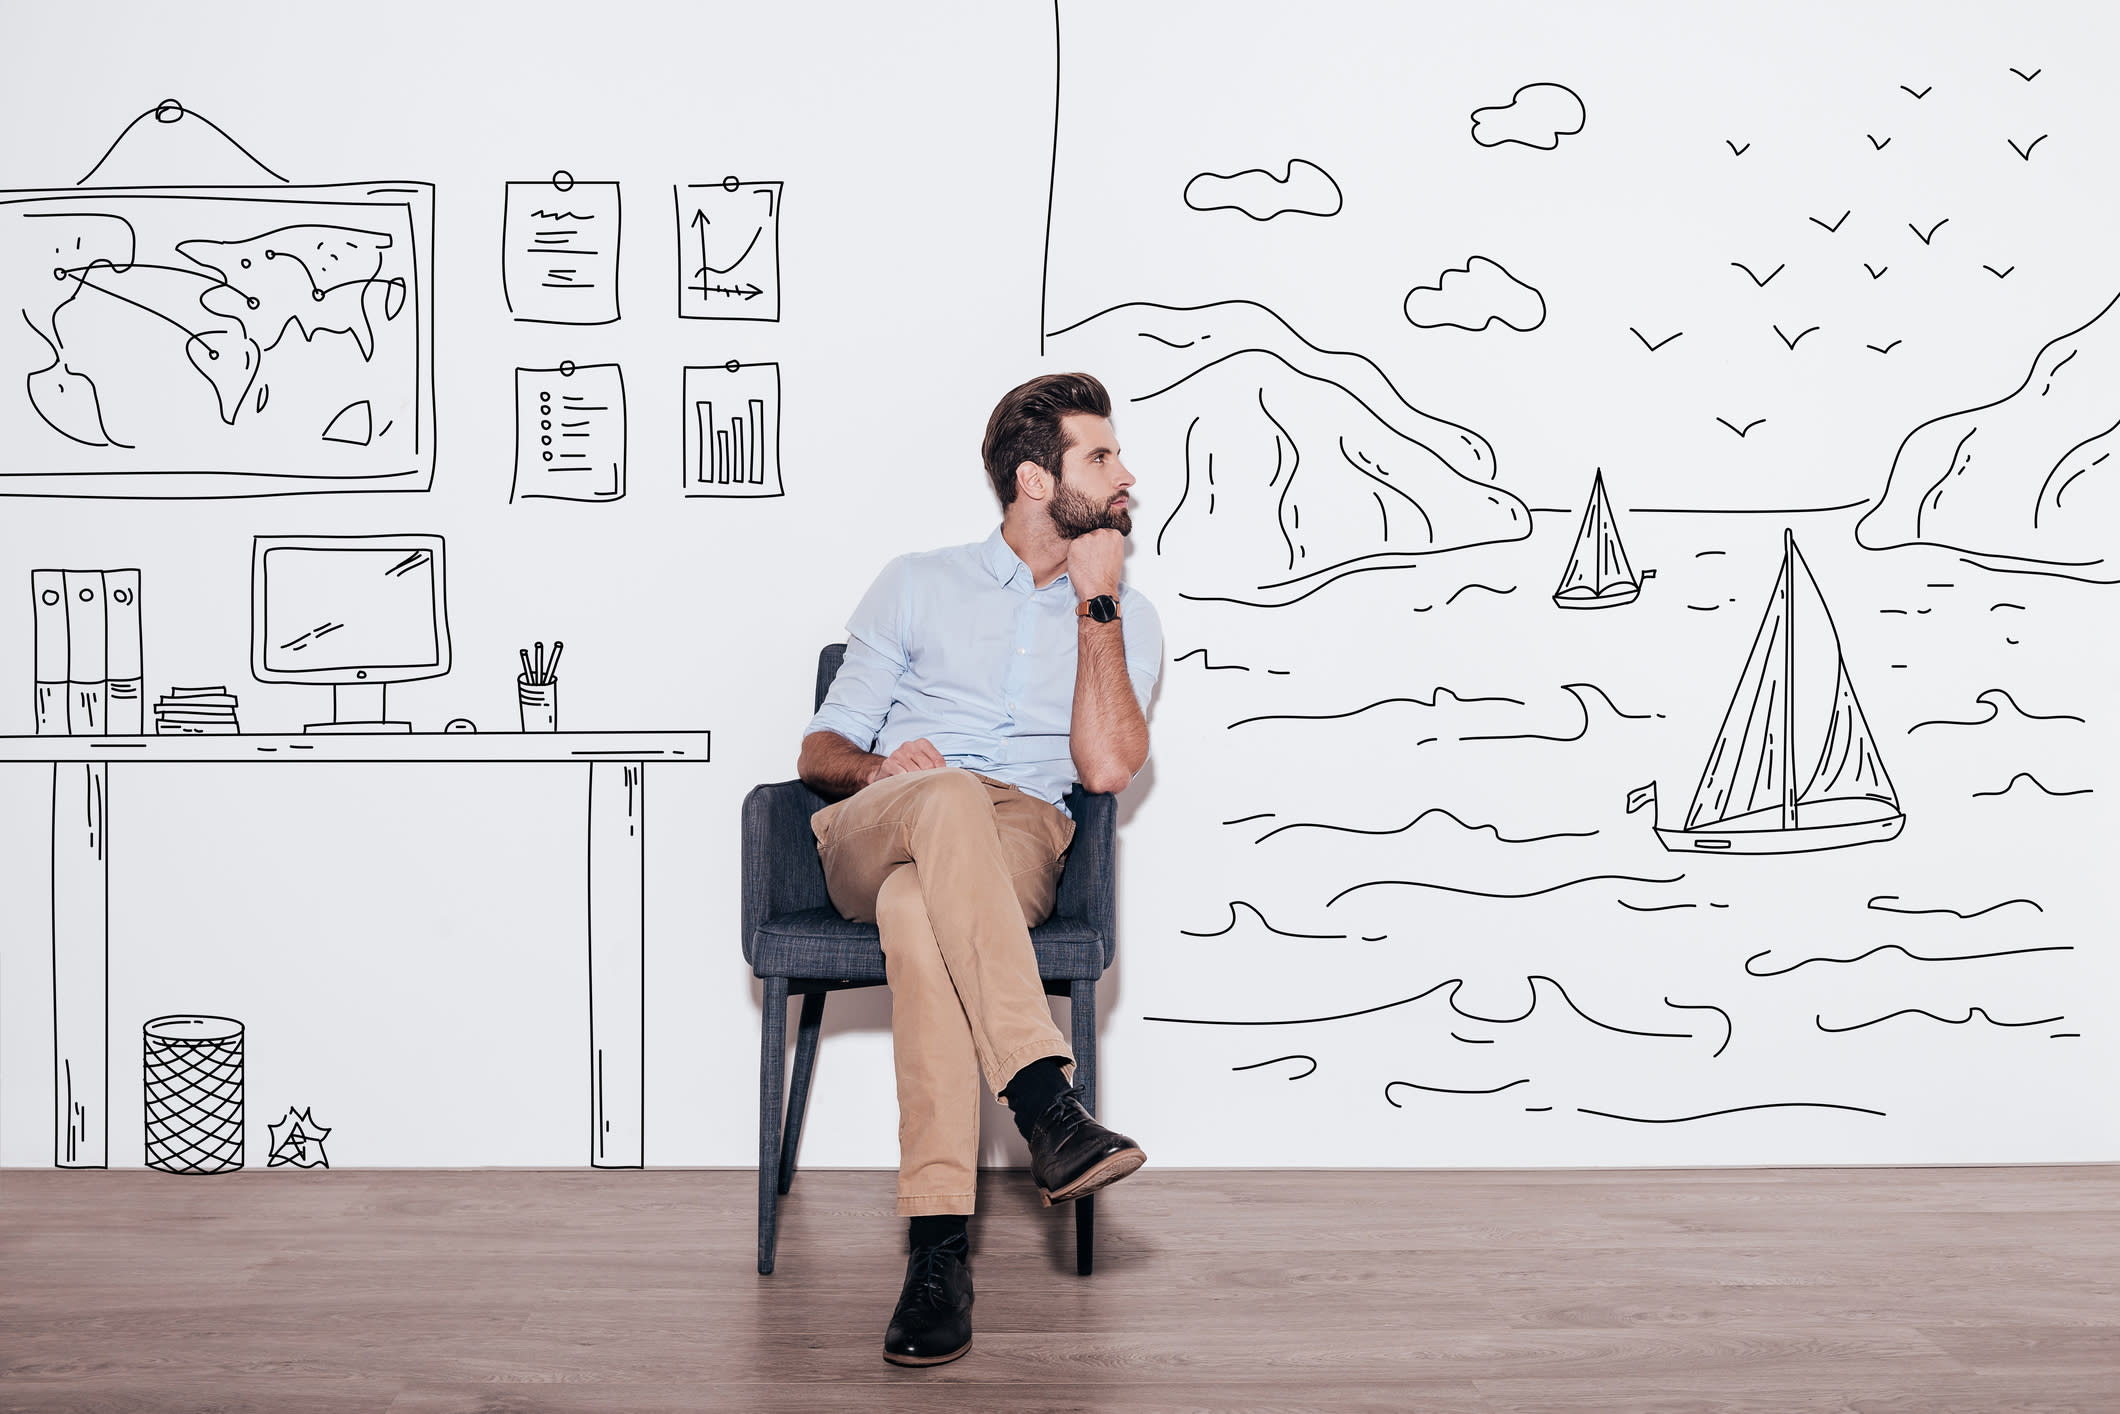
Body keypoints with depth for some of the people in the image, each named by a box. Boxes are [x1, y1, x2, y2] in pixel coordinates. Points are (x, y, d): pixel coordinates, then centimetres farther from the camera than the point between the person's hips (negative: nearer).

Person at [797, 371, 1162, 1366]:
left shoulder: (1127, 619, 19)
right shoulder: (919, 584, 19)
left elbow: (1107, 767, 0)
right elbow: (821, 749, 15)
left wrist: (1095, 602, 1)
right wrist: (878, 767, -9)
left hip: (1017, 846, 0)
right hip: (871, 836, 1)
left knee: (918, 907, -39)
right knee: (947, 796, -39)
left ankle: (940, 1243, -46)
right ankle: (1047, 1107, -49)